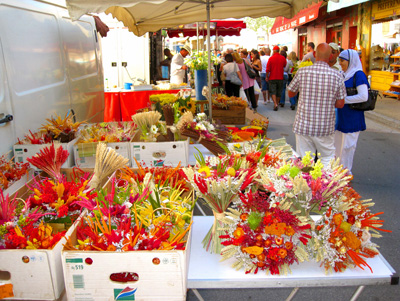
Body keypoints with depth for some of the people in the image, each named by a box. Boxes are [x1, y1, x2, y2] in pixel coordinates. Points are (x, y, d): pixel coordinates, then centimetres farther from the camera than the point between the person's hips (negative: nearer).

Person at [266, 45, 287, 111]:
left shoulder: (271, 58, -9)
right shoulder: (283, 58, -3)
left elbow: (268, 69, -7)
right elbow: (284, 66, 14)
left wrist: (267, 76, 3)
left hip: (272, 78, -2)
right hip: (280, 78, 2)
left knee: (273, 92, -1)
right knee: (279, 92, 15)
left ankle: (275, 104, -18)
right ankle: (277, 103, 25)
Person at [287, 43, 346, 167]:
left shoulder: (302, 72, -9)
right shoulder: (337, 76, -7)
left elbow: (290, 94, 5)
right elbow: (340, 104, -1)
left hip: (303, 125, 0)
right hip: (325, 128, 0)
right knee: (328, 159, 17)